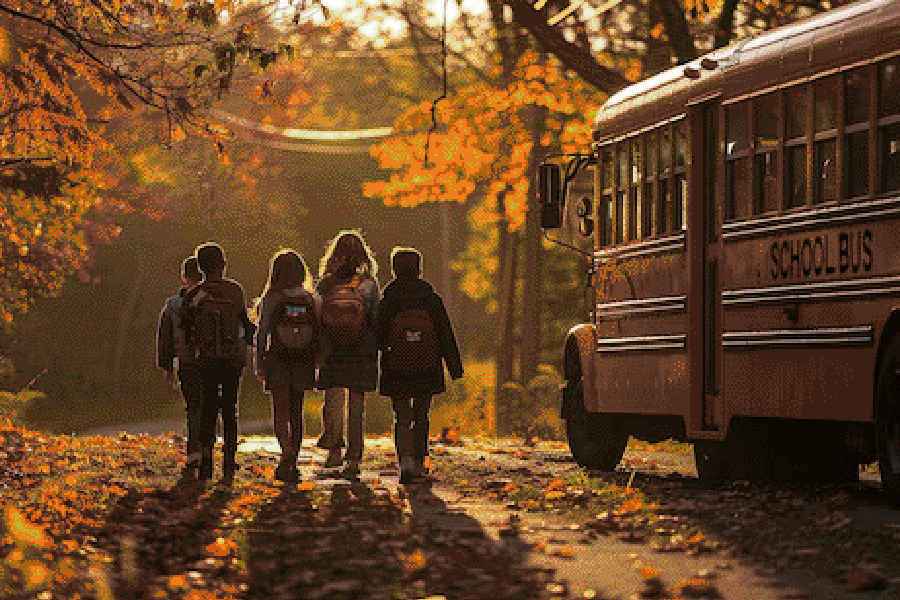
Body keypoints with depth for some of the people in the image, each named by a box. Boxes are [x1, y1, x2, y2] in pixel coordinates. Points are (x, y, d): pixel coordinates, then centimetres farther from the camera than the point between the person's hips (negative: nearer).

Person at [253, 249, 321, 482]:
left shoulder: (271, 301, -7)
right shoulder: (312, 300, 1)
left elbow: (262, 333, -6)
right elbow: (320, 334, 3)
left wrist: (259, 364, 0)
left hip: (278, 360, -3)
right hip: (303, 362, 3)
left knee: (281, 412, 0)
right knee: (296, 413, 13)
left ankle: (286, 449, -26)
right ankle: (292, 463, 16)